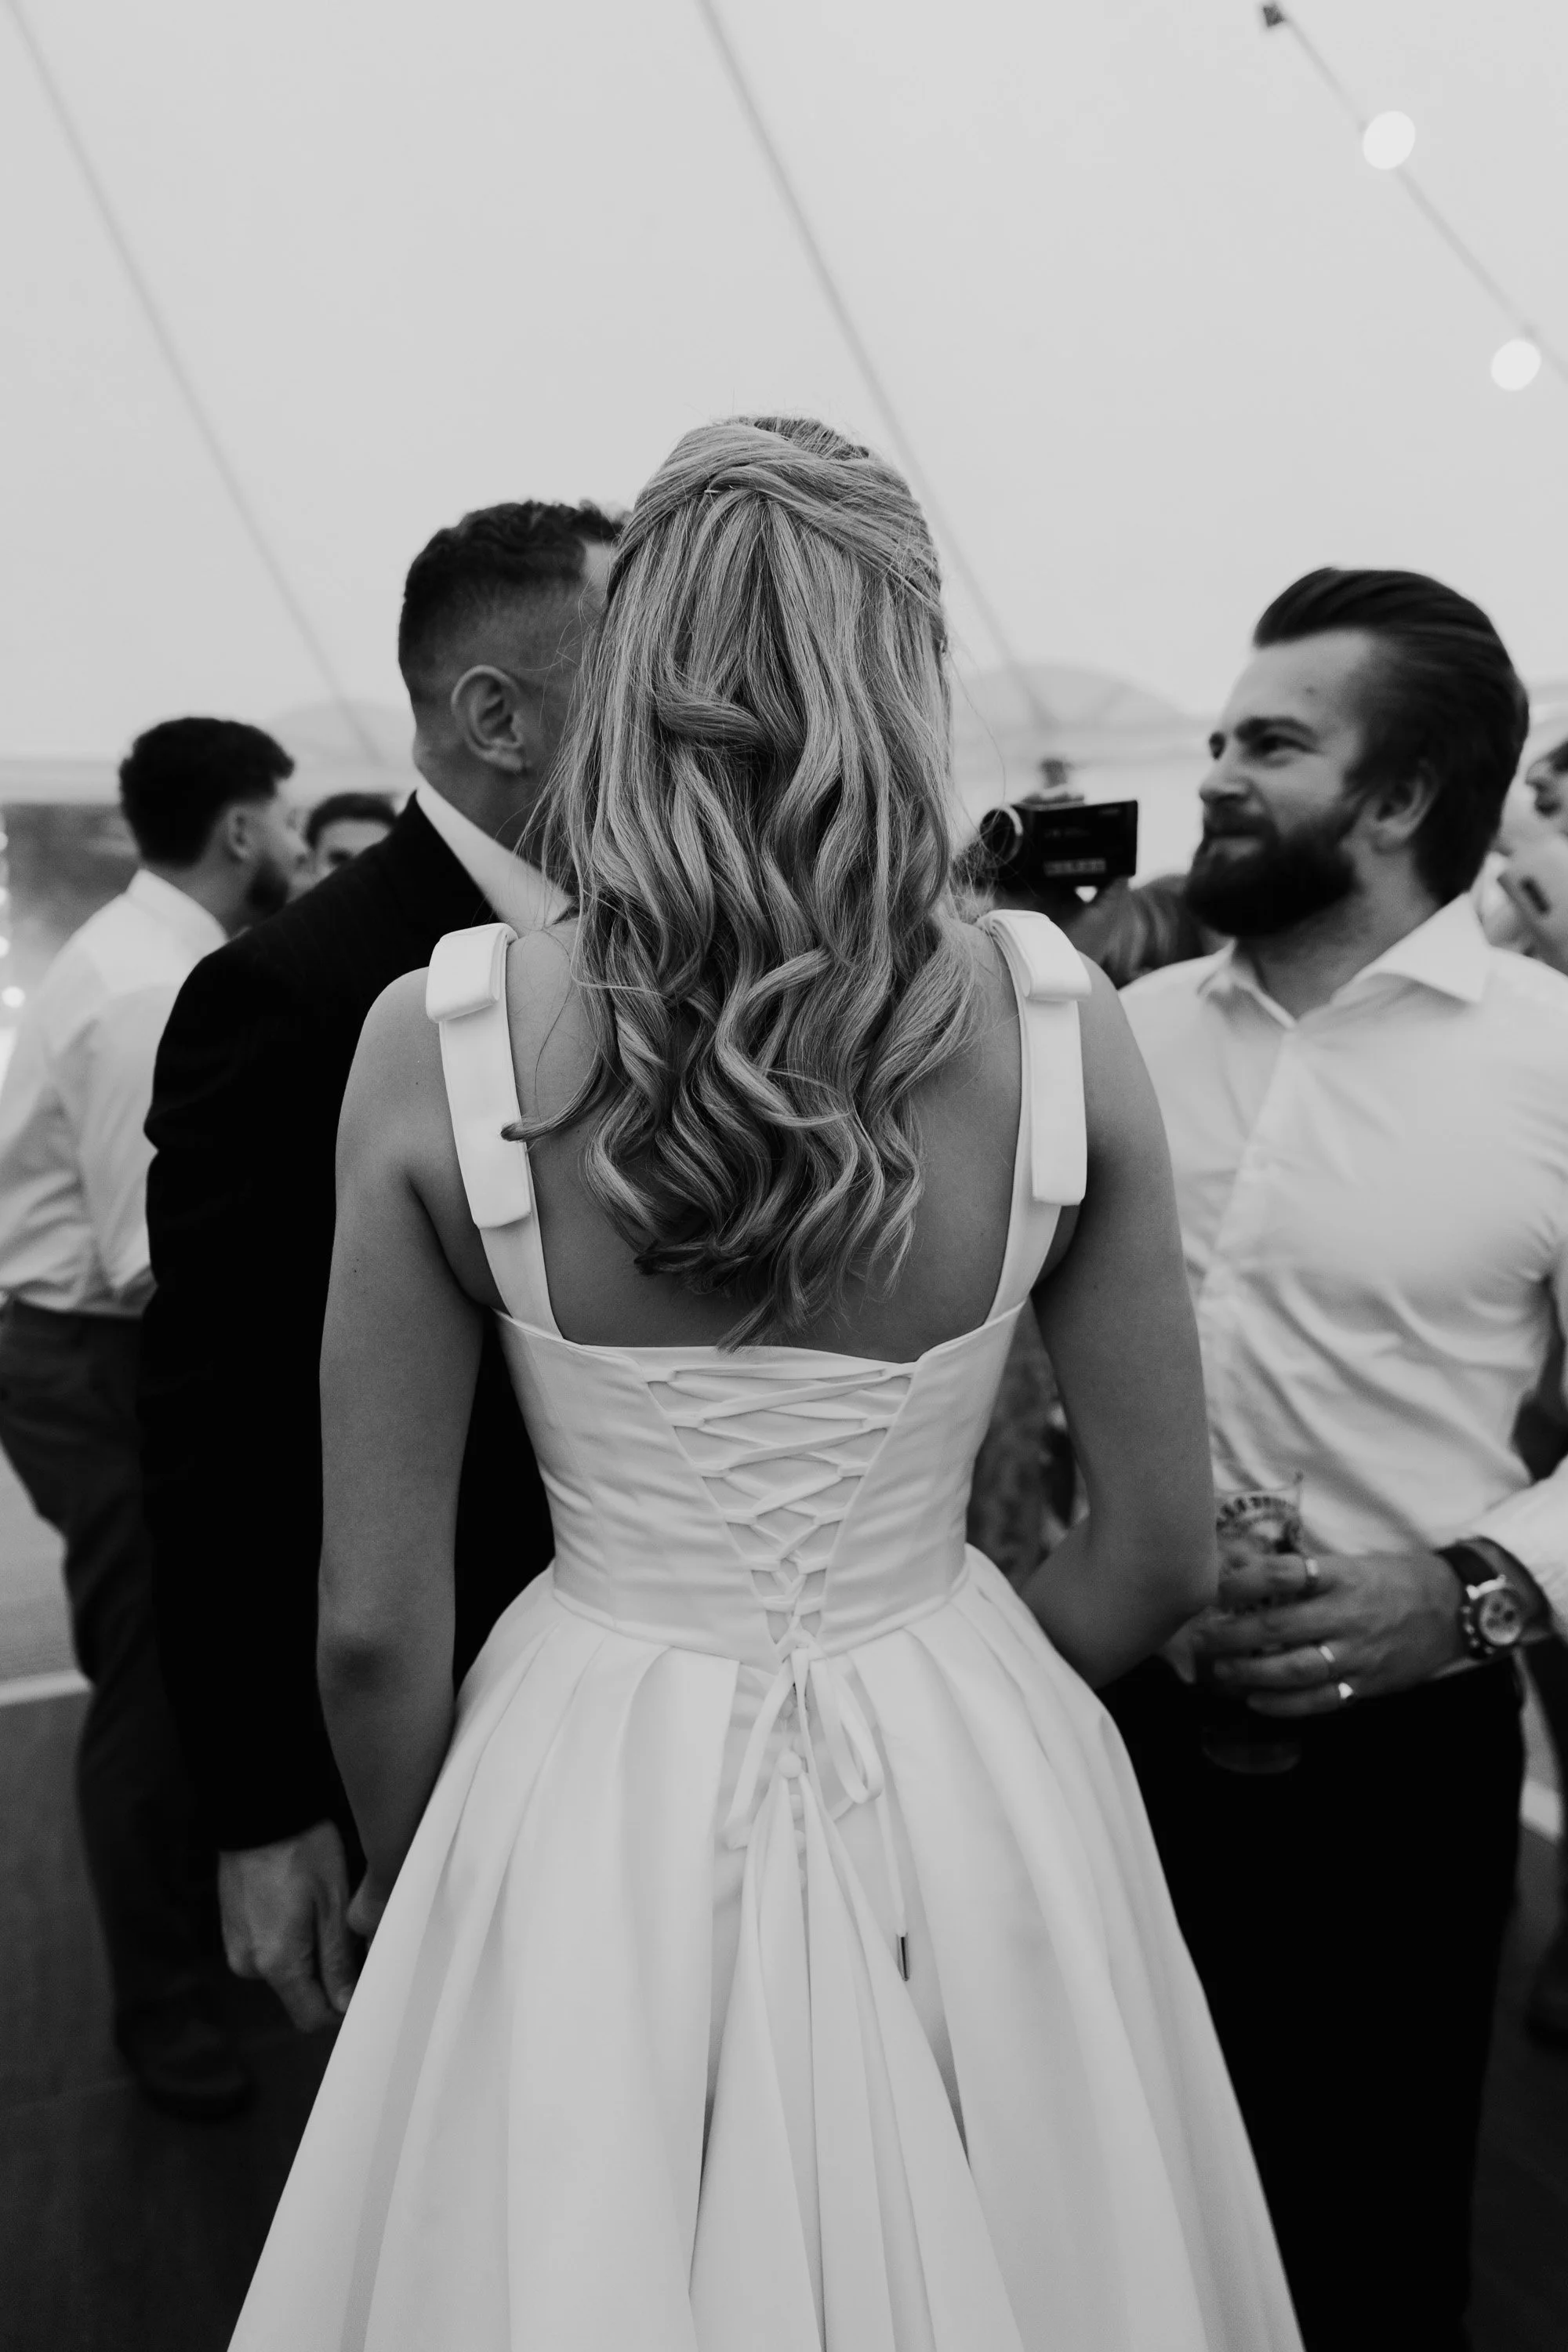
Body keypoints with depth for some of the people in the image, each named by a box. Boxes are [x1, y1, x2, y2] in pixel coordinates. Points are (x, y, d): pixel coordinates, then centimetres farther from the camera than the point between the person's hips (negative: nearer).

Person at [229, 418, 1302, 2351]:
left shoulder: (437, 1042, -16)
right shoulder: (1055, 1023, -13)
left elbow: (376, 1619, -10)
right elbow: (1161, 1555, -4)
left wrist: (406, 1878, 10)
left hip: (587, 1805, -1)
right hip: (977, 1802, 2)